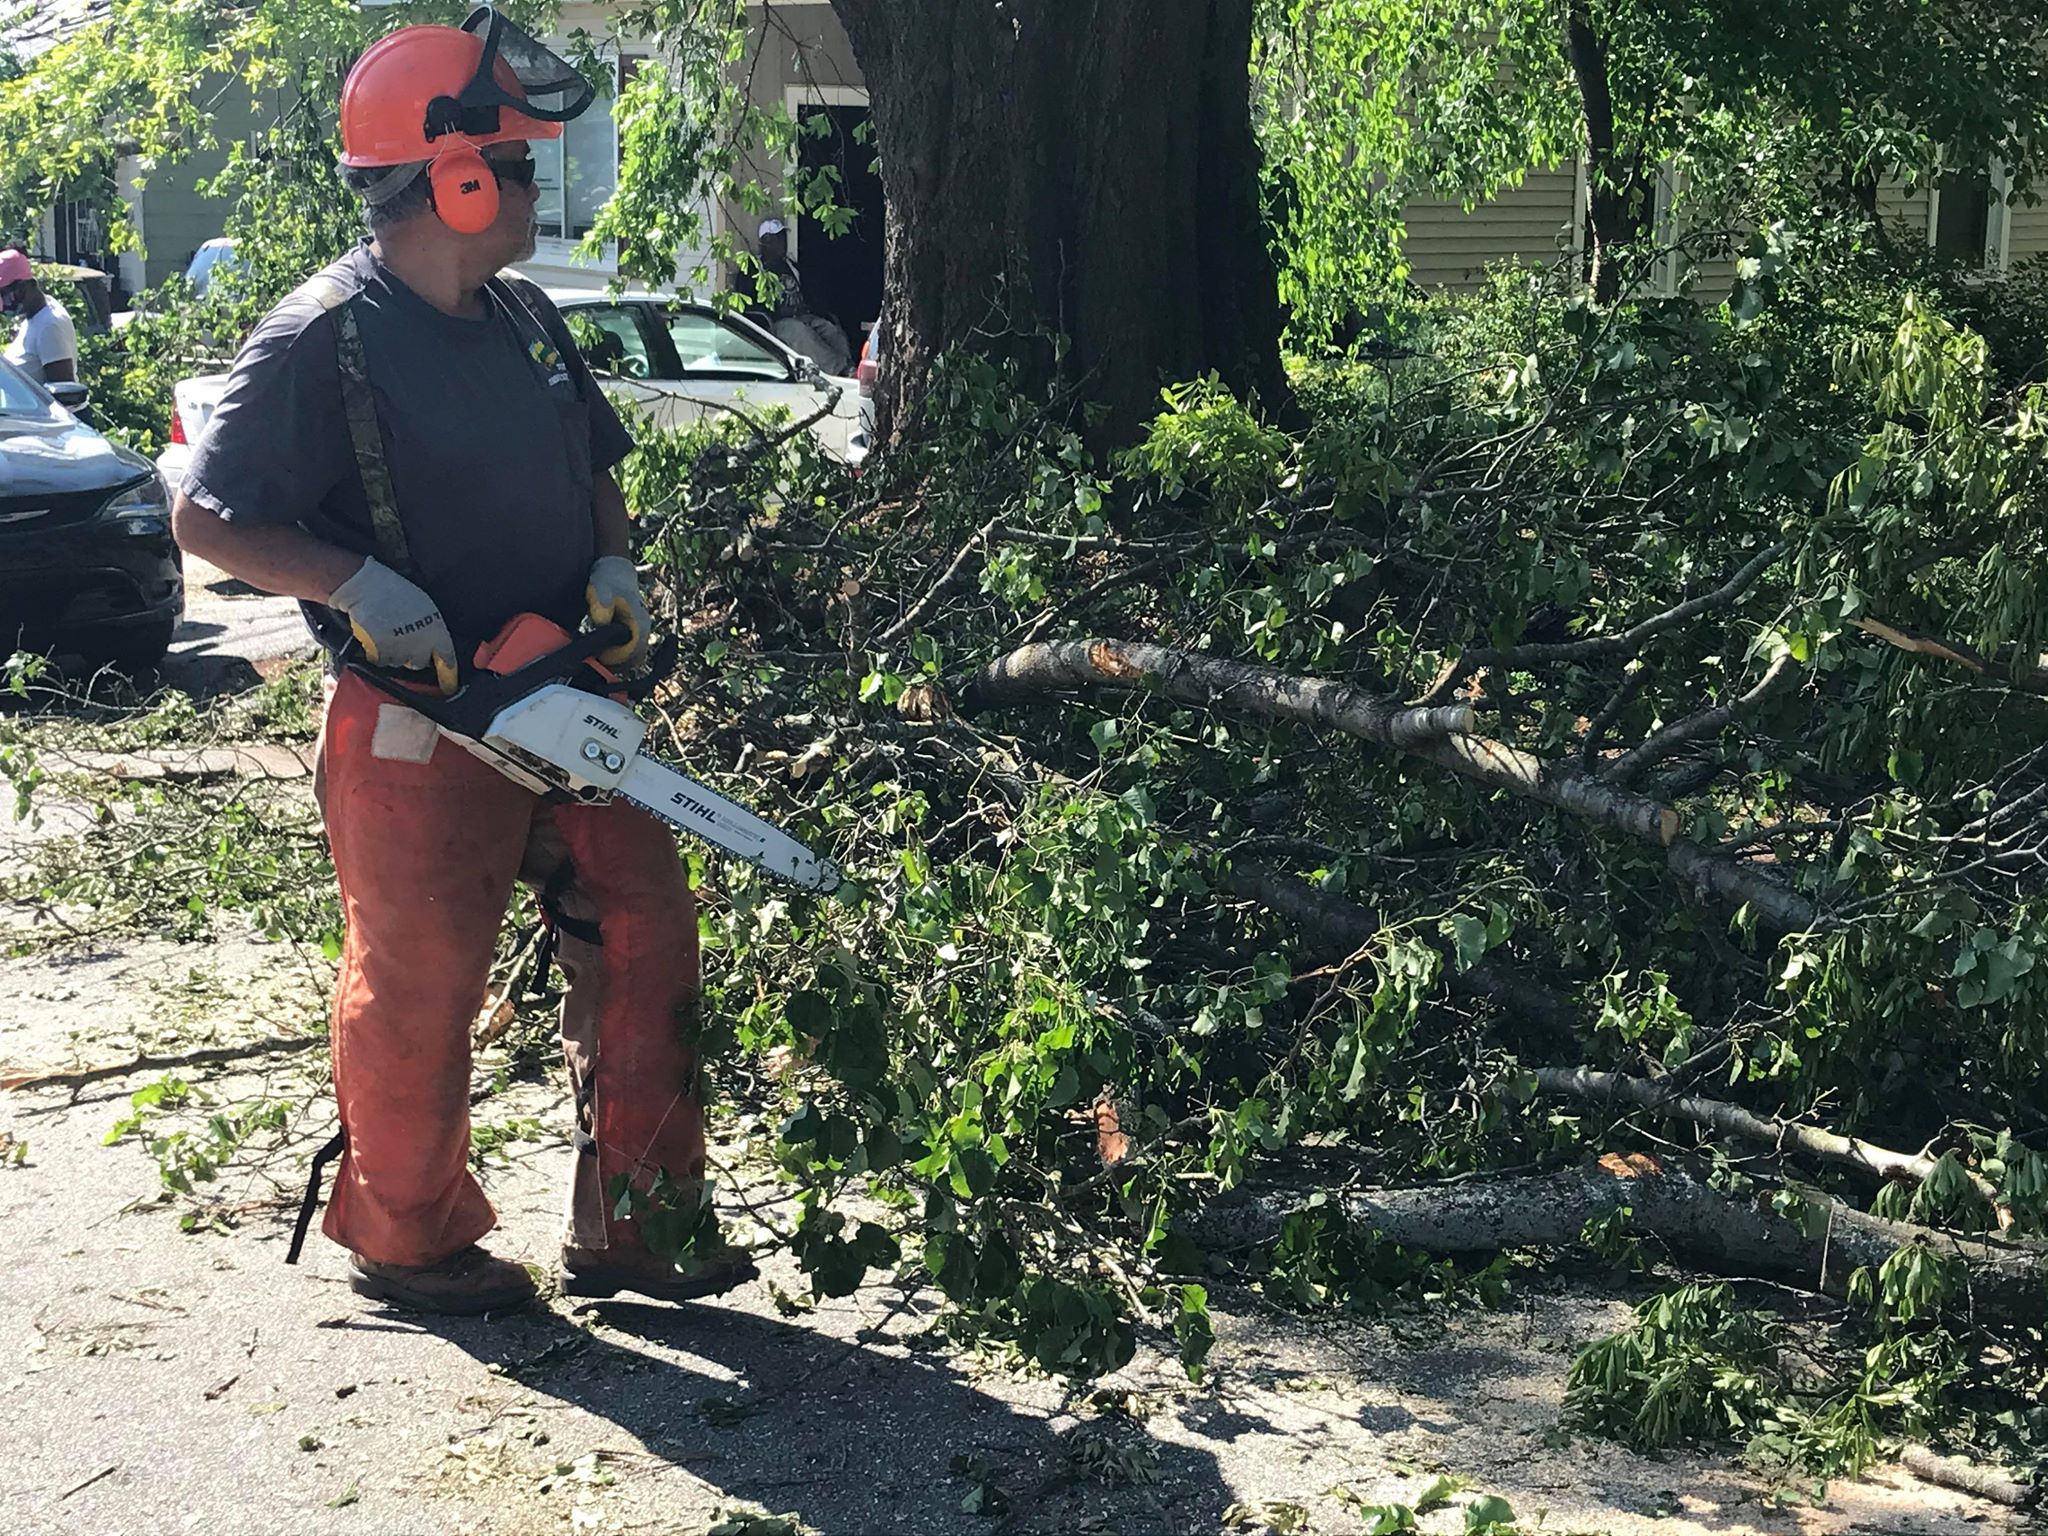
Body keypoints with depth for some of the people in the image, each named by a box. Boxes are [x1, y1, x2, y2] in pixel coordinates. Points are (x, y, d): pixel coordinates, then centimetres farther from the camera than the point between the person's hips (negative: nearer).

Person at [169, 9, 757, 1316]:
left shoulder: (526, 321, 9)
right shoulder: (322, 340, -14)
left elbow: (595, 467, 21)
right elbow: (207, 518, -11)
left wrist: (613, 565, 1)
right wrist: (360, 585, -23)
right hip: (418, 729, -7)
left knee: (645, 939, 8)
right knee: (421, 988, 4)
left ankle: (629, 1225, 20)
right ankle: (407, 1242, 26)